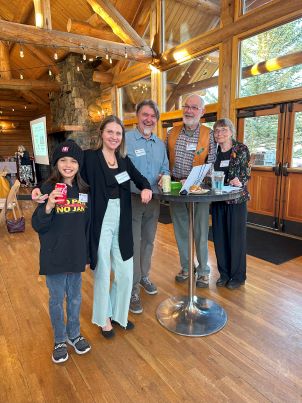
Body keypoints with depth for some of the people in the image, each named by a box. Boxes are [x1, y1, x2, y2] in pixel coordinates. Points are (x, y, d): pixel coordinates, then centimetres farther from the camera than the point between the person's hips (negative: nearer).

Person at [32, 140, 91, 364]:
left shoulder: (84, 190, -1)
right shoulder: (48, 189, -11)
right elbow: (38, 226, -12)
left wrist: (88, 250, 10)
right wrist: (48, 207, -31)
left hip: (77, 254, 3)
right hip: (54, 256, -3)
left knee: (75, 298, 18)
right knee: (57, 299, 14)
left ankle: (74, 334, 42)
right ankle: (60, 339, 37)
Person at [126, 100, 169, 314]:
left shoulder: (160, 143, 12)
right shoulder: (125, 140, -8)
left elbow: (165, 168, 16)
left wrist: (164, 176, -7)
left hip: (154, 200, 6)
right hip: (132, 199, -6)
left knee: (148, 241, 18)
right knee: (133, 244, -1)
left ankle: (144, 276, 37)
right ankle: (133, 289, 12)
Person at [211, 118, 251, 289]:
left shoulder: (242, 149, -4)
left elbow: (247, 173, -6)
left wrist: (239, 182, -26)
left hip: (237, 199, -4)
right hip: (218, 200, 4)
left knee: (236, 237, 4)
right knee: (219, 237, 9)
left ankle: (238, 276, 21)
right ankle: (224, 273, 27)